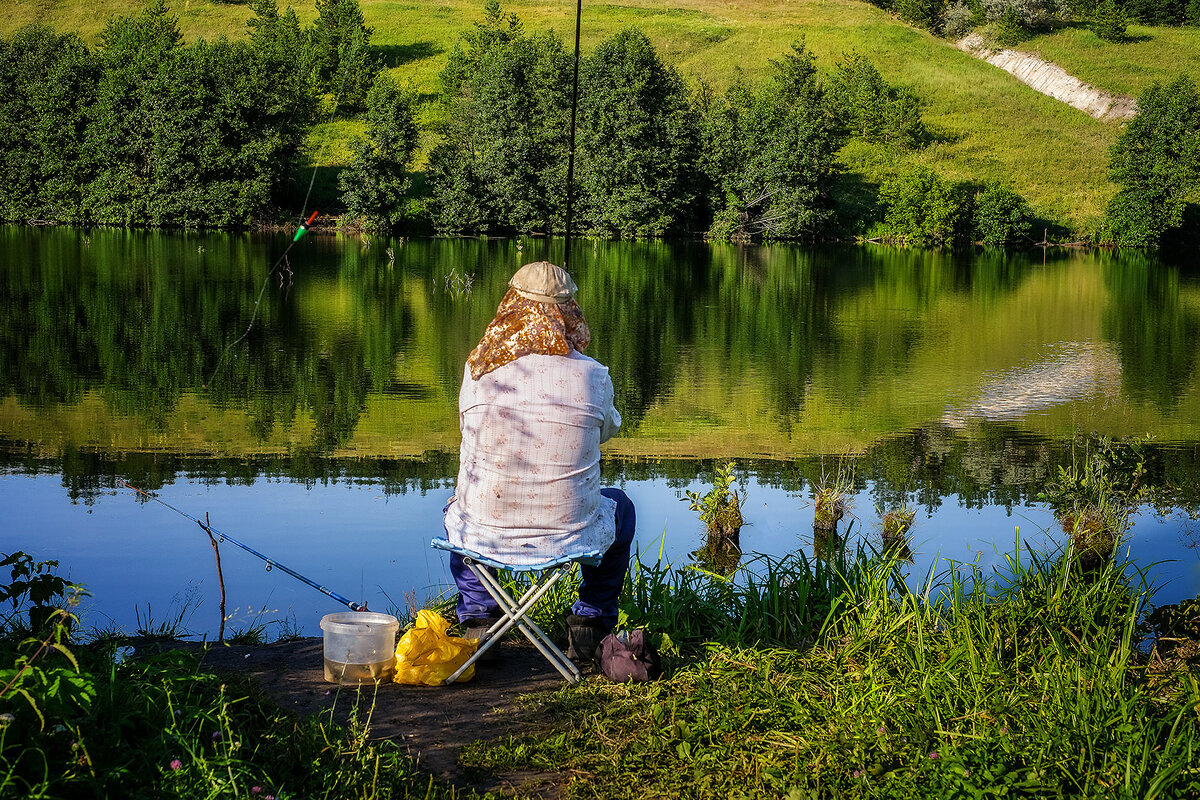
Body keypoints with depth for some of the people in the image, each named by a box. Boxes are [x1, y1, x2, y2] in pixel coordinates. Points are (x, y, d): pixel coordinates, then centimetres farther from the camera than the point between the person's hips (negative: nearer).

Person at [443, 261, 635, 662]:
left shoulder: (480, 368, -9)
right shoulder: (593, 375, -11)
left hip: (486, 534, 1)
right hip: (571, 534, -1)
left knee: (457, 507, 38)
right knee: (619, 506, 34)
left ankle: (477, 621, 32)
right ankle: (590, 622, 28)